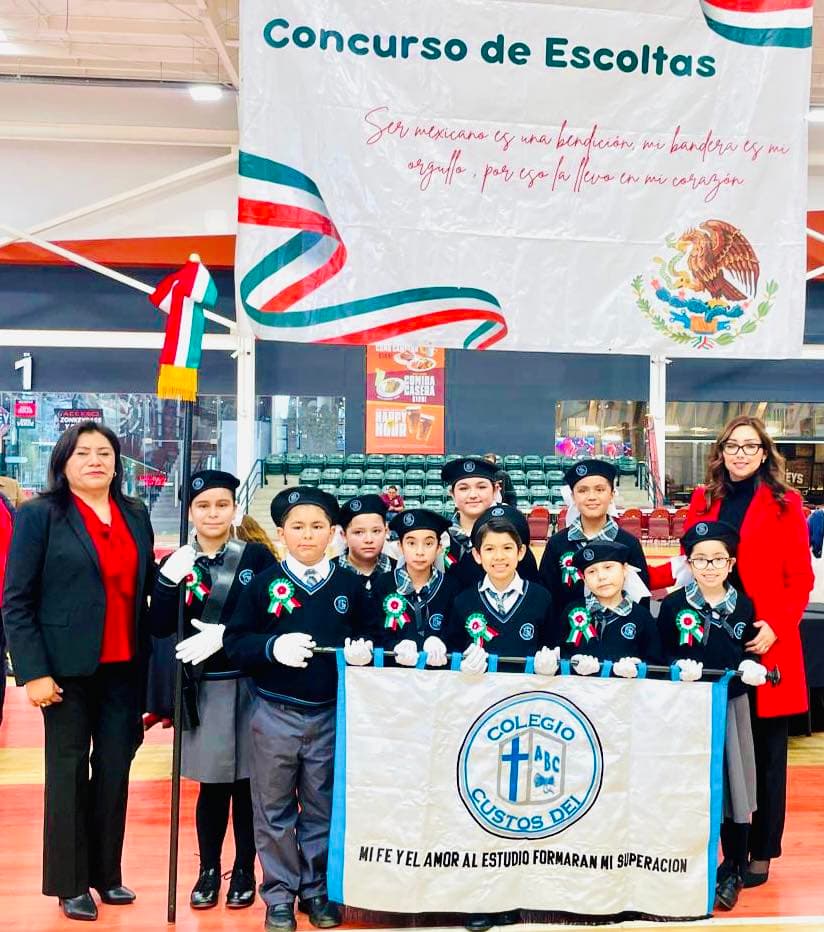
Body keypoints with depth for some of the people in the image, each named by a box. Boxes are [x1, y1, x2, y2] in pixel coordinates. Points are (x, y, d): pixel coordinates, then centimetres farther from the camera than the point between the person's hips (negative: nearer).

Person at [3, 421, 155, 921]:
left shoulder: (137, 515, 9)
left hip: (124, 667, 4)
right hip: (68, 667, -4)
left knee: (116, 771, 11)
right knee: (69, 772, 7)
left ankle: (107, 874, 26)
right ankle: (71, 884, 20)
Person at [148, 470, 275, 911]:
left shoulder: (258, 556, -3)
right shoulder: (176, 563, 4)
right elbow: (160, 628, -4)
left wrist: (227, 635, -16)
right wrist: (169, 580, -18)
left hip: (250, 684, -1)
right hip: (203, 688, 1)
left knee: (247, 782, 8)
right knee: (212, 783, 6)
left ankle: (244, 871, 24)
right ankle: (208, 871, 24)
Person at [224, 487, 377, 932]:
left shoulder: (350, 585, 2)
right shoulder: (263, 583, -2)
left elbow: (368, 635, 9)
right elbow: (235, 642, -3)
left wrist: (363, 649, -12)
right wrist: (272, 646, -20)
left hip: (332, 715, 1)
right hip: (275, 715, -1)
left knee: (323, 809, 12)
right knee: (275, 810, 8)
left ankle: (317, 890, 27)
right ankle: (280, 895, 22)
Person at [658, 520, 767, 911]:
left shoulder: (743, 606, 2)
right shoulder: (673, 604, -3)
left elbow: (750, 652, 8)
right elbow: (661, 654, -1)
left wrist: (751, 668, -12)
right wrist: (679, 667, -20)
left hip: (730, 704, 1)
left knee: (730, 784, 5)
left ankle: (733, 871, 21)